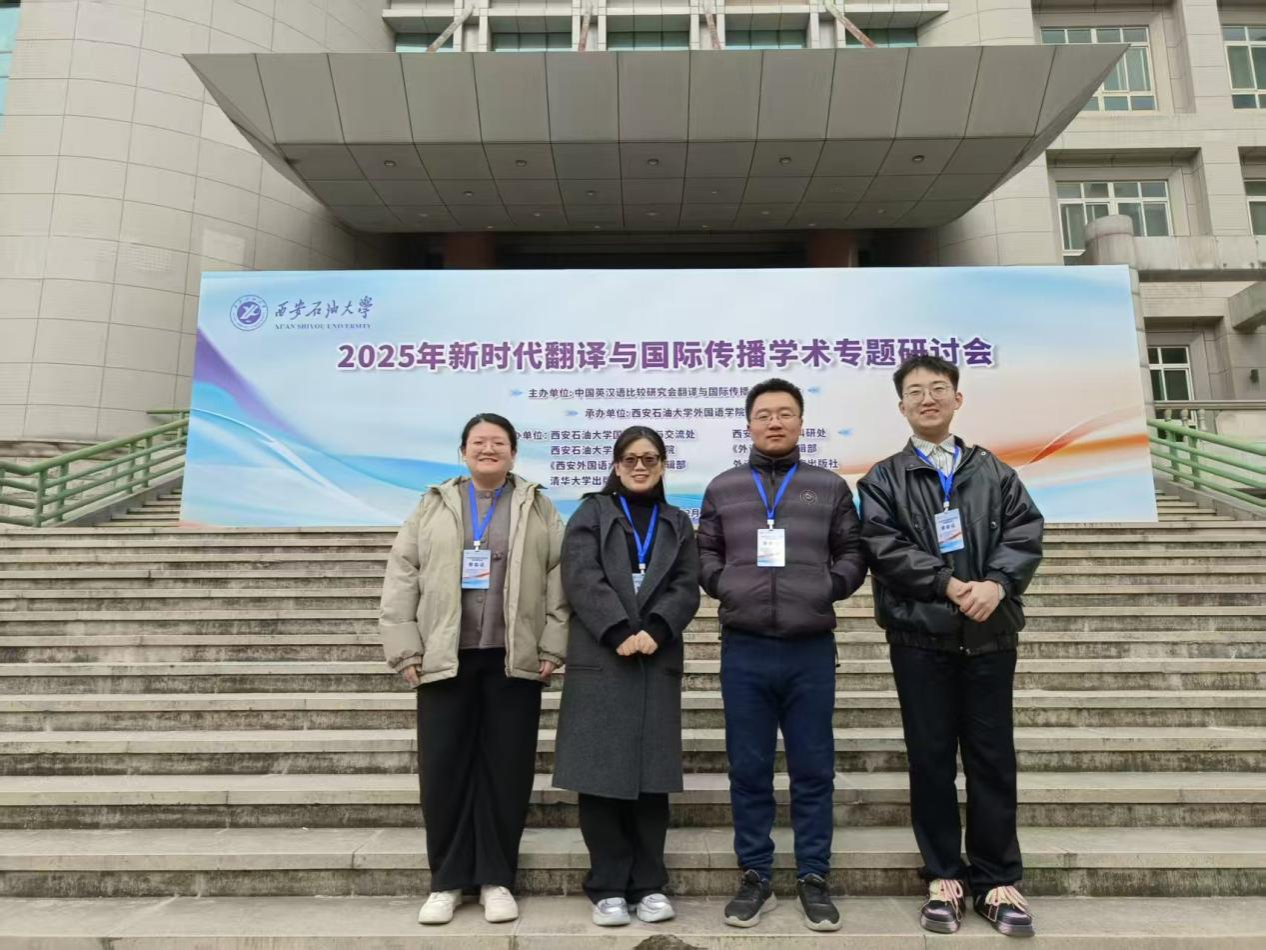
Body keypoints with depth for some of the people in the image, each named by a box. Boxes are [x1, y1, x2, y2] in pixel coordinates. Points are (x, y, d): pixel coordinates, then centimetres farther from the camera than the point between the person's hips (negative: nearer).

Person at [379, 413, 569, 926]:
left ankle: (496, 879, 19)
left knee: (506, 770, 5)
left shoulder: (538, 508, 7)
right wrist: (405, 650, -3)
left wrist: (552, 648, -5)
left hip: (513, 660, 0)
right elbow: (402, 576, 4)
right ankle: (446, 881, 20)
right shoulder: (433, 506, 9)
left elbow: (558, 577, 2)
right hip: (445, 658, 1)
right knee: (442, 770, 4)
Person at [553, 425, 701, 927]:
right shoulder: (591, 513, 7)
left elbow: (686, 586, 4)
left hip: (658, 661, 2)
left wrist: (655, 629, -13)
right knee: (603, 773, 0)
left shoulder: (677, 523, 16)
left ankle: (649, 884, 17)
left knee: (651, 774, 5)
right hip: (600, 660, -2)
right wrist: (619, 632, -16)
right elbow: (582, 578, -6)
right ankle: (608, 887, 12)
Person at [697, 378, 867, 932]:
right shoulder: (723, 489, 10)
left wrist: (829, 587, -7)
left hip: (811, 649, 0)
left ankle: (813, 879, 24)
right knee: (749, 771, 9)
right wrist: (723, 585, -6)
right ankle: (754, 877, 23)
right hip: (743, 649, 1)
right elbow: (704, 554, 11)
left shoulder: (830, 487, 9)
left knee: (813, 770, 9)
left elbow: (853, 554, 9)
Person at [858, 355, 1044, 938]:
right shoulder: (883, 479, 5)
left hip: (991, 634, 2)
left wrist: (996, 585, -16)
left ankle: (997, 881, 20)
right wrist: (949, 585, -17)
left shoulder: (994, 472, 12)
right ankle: (945, 877, 20)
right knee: (931, 759, 6)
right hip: (920, 637, -1)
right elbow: (884, 547, -8)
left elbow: (1025, 532, 1)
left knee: (993, 758, 7)